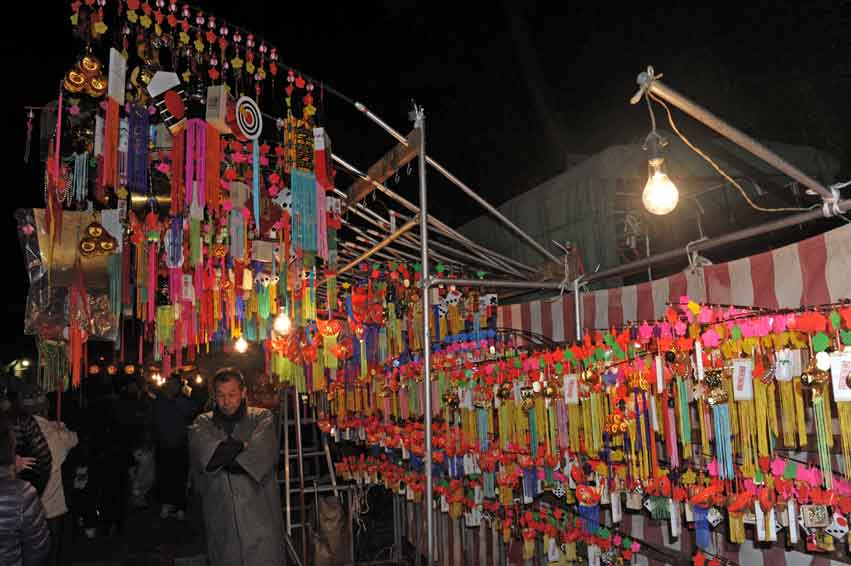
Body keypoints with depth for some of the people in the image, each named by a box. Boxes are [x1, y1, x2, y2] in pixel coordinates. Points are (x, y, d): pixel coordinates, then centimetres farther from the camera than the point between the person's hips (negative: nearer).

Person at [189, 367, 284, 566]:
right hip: (220, 516, 2)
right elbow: (204, 454, -9)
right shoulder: (203, 423, 11)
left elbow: (262, 455, -12)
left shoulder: (262, 418, 5)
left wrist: (221, 456, -8)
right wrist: (242, 445, -9)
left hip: (259, 513, -2)